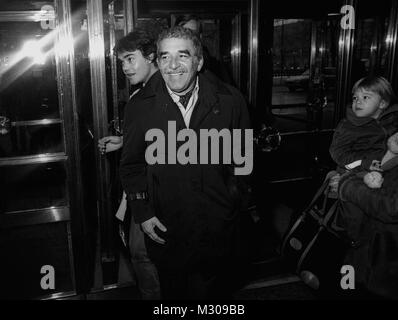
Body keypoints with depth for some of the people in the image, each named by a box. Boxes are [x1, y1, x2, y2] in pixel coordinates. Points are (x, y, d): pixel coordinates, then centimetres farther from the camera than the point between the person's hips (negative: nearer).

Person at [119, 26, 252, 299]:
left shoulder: (230, 100, -6)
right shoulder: (141, 107, -5)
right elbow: (132, 166, 2)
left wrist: (238, 197, -1)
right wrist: (143, 213, -4)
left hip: (219, 229, 1)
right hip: (165, 230, 0)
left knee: (217, 291, 21)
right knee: (173, 290, 20)